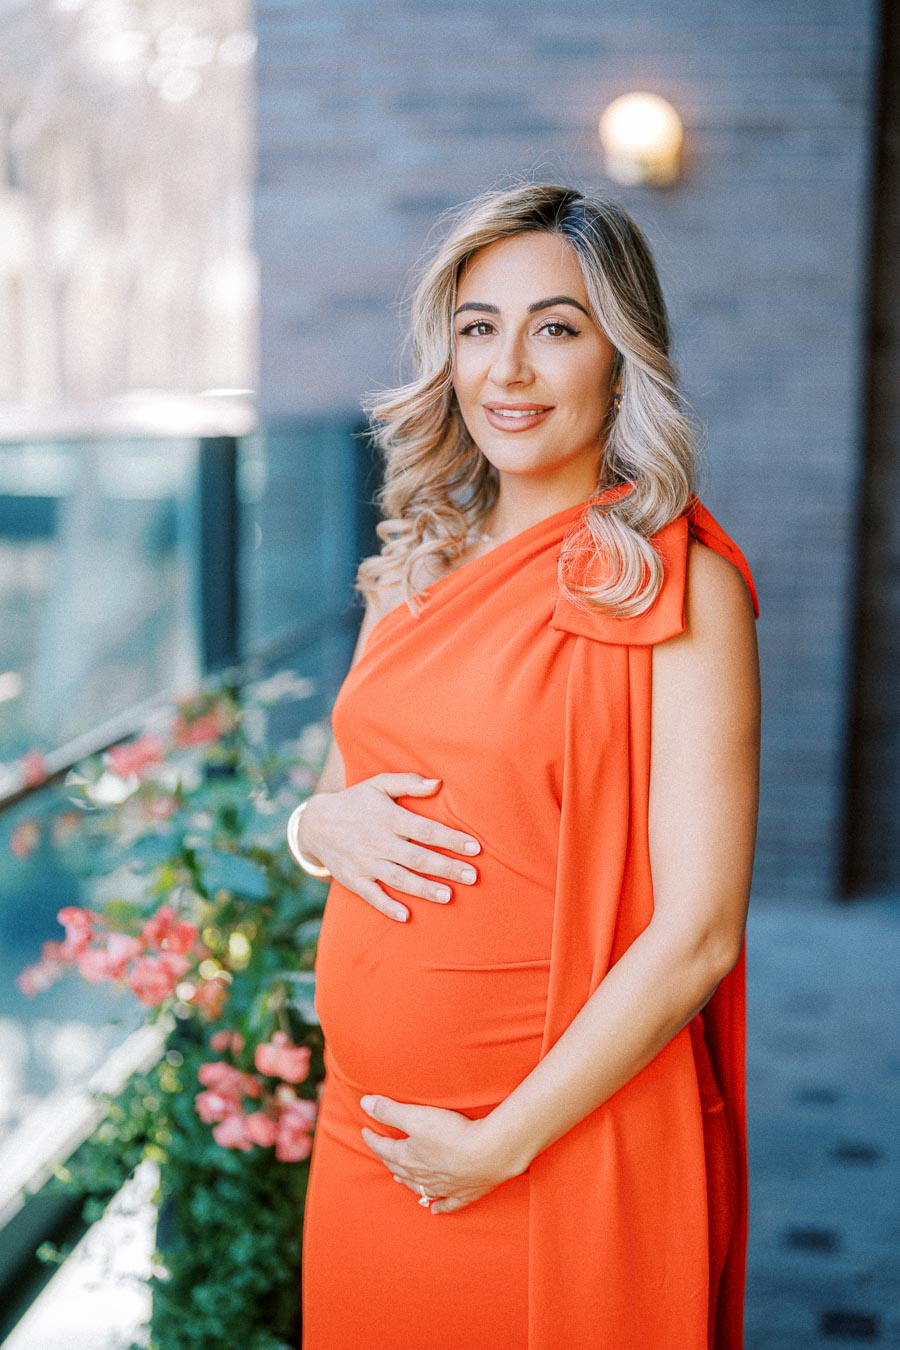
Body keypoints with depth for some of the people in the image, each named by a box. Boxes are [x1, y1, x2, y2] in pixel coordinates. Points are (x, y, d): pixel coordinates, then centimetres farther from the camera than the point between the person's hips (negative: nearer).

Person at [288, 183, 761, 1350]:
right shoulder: (415, 573, 6)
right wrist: (323, 825, -6)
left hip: (566, 1141, -5)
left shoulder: (682, 587, -12)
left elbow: (696, 935, -16)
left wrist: (502, 1145, -15)